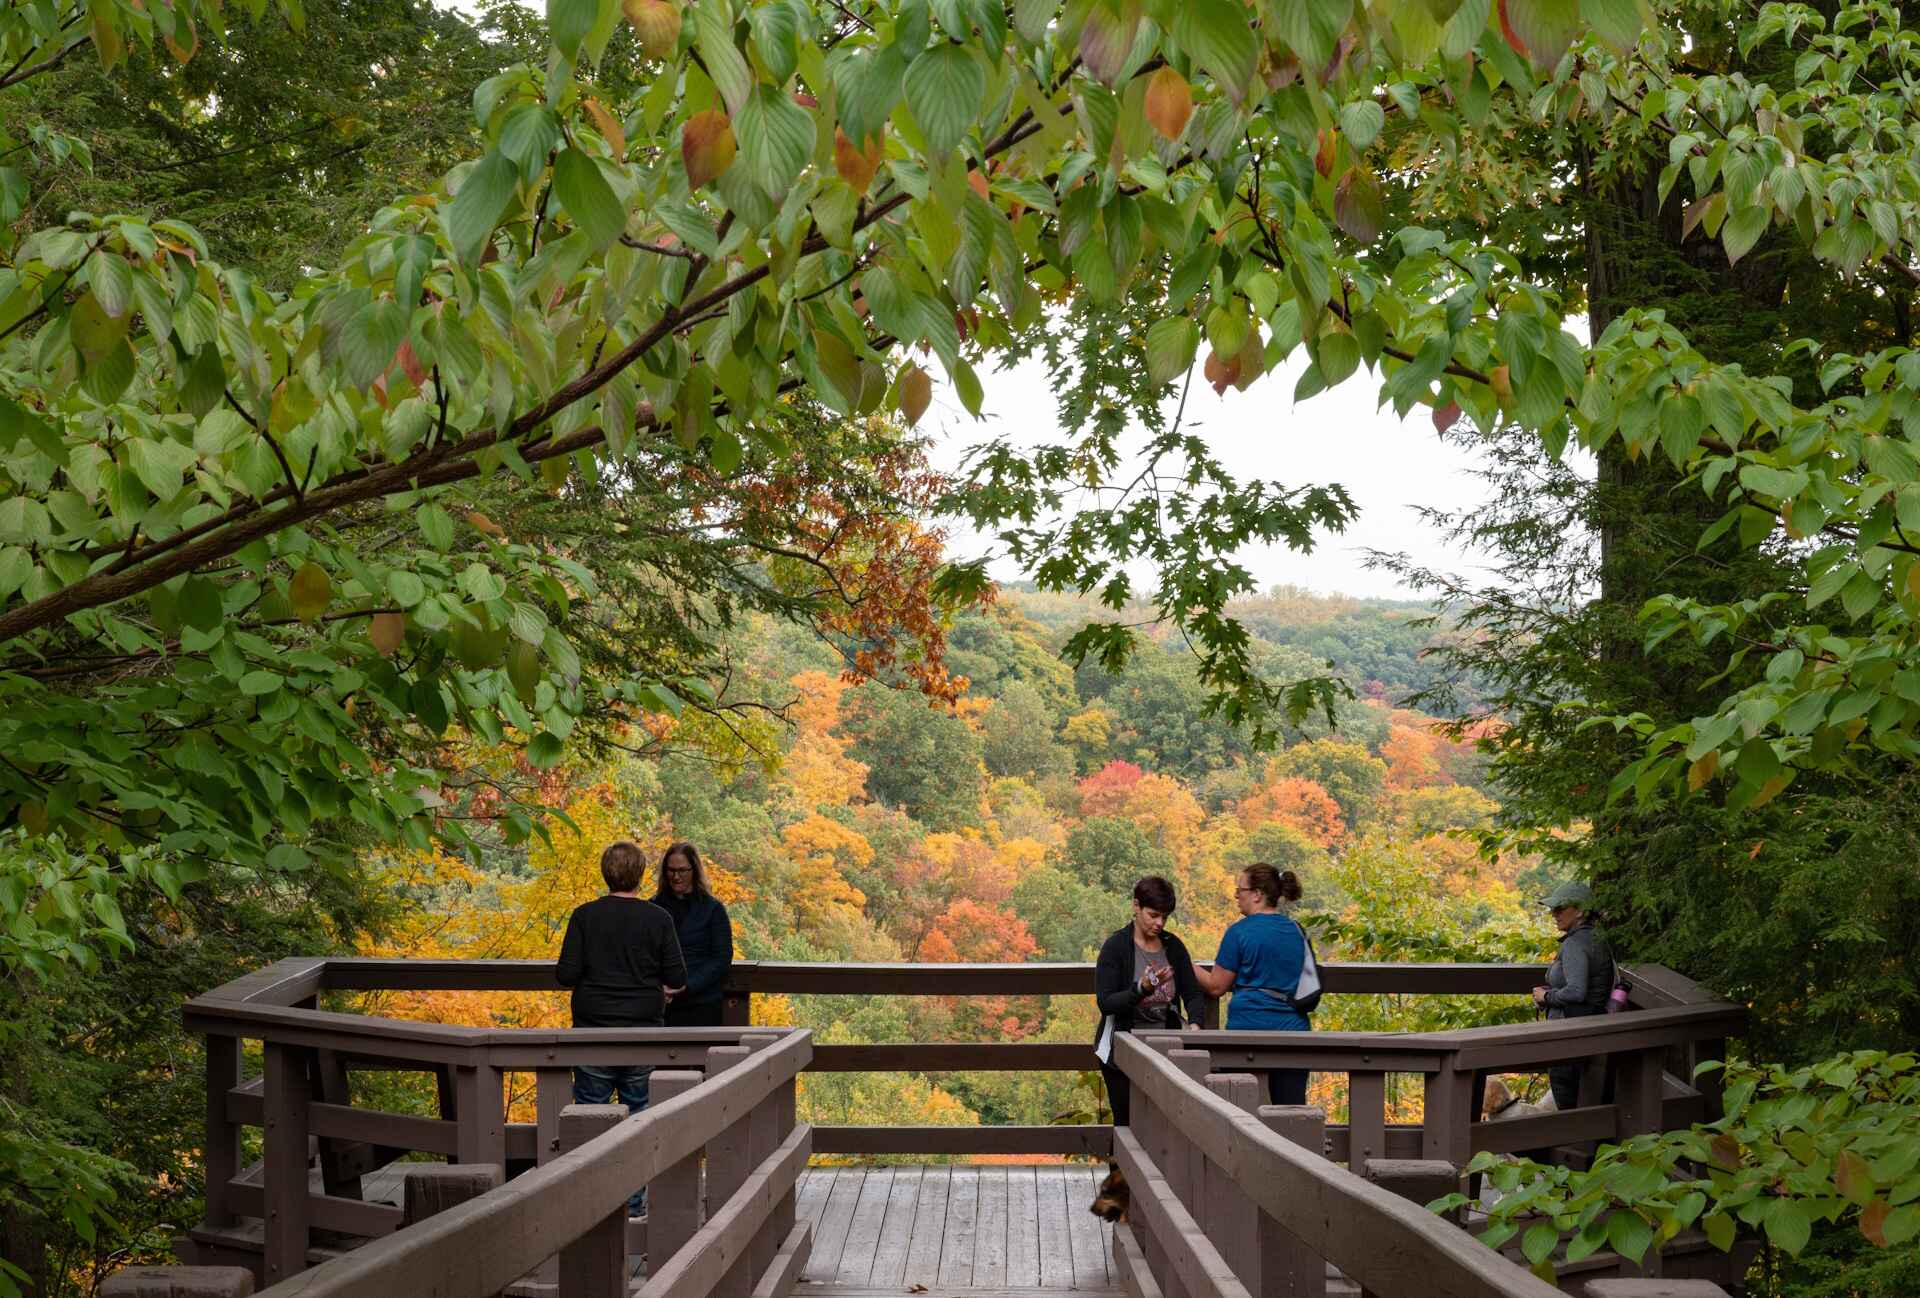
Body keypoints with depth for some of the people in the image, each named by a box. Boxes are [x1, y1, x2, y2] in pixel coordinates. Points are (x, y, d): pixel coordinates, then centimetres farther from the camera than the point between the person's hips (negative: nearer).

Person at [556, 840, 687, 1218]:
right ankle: (634, 1202, 11)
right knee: (638, 1115, 9)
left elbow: (566, 974, -8)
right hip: (644, 1031, 0)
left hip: (594, 1031, 0)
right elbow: (678, 979, -5)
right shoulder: (658, 918, -4)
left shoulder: (585, 916, -5)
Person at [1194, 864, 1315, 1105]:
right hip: (1292, 1028, 4)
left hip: (1248, 1025, -4)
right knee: (1292, 1108, 1)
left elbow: (1216, 986, -2)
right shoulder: (1297, 931, 10)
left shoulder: (1240, 932, -6)